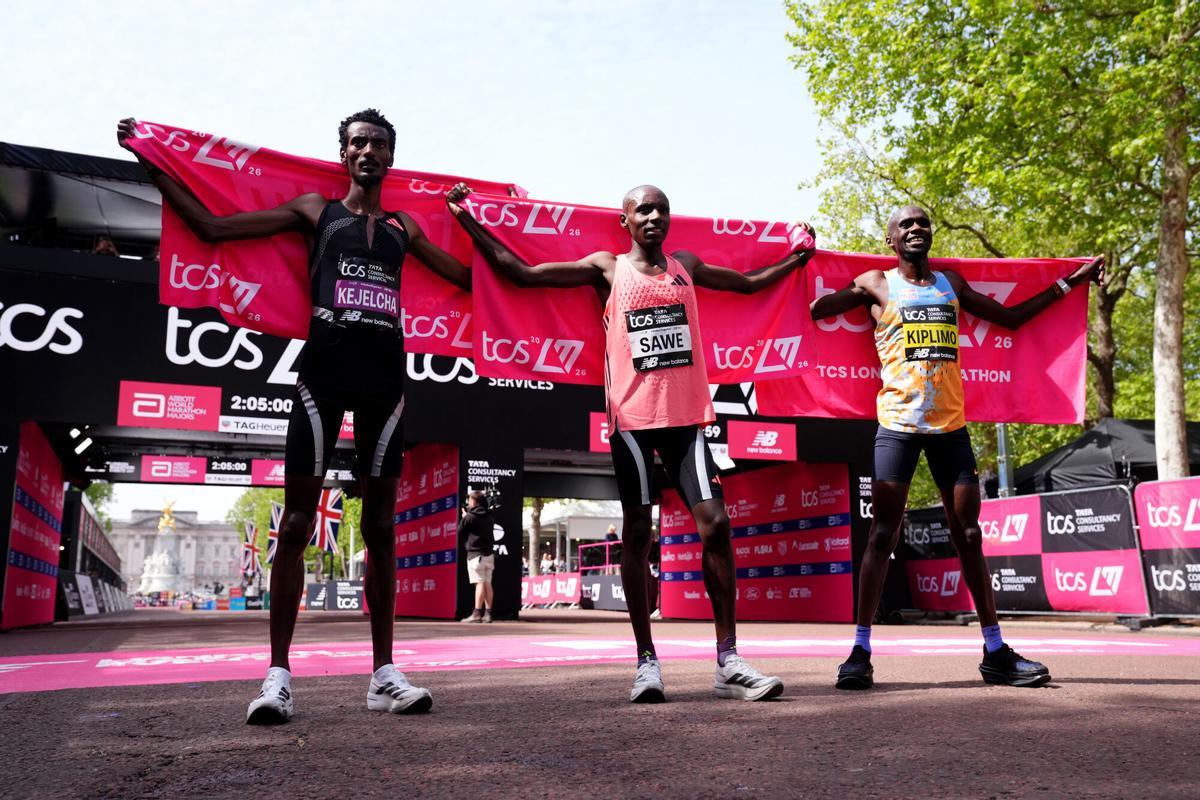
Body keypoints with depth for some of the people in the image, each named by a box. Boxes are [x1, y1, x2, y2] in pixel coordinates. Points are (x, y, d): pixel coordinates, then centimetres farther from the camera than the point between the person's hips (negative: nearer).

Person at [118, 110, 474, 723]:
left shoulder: (404, 228, 21)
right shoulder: (314, 209, 14)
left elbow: (469, 277, 26)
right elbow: (212, 228, 11)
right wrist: (152, 167, 11)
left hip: (384, 376, 3)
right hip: (323, 371, -2)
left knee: (380, 524, 3)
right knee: (297, 520, -5)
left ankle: (384, 673, 7)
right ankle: (278, 674, 0)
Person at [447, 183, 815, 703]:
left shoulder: (686, 267, 17)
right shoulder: (606, 268, 8)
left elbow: (750, 283, 33)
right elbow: (521, 273, 6)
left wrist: (795, 258, 29)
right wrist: (469, 223, 5)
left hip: (686, 415, 3)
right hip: (633, 416, -2)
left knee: (716, 524, -7)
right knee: (638, 532, 1)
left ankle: (728, 662, 0)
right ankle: (646, 661, 11)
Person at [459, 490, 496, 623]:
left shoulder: (469, 517, -9)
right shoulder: (489, 516, 10)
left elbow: (459, 533, -2)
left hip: (476, 554, -6)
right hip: (489, 553, 6)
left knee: (479, 583, -10)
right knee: (487, 583, 7)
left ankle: (477, 614, -12)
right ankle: (488, 613, 8)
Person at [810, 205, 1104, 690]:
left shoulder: (950, 283, 18)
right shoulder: (876, 285, 7)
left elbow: (1011, 318, 27)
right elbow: (814, 308, -1)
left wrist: (1066, 284, 29)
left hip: (951, 423, 4)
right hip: (898, 423, -4)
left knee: (968, 535, 6)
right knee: (882, 534, -6)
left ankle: (995, 652, 14)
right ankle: (860, 651, -1)